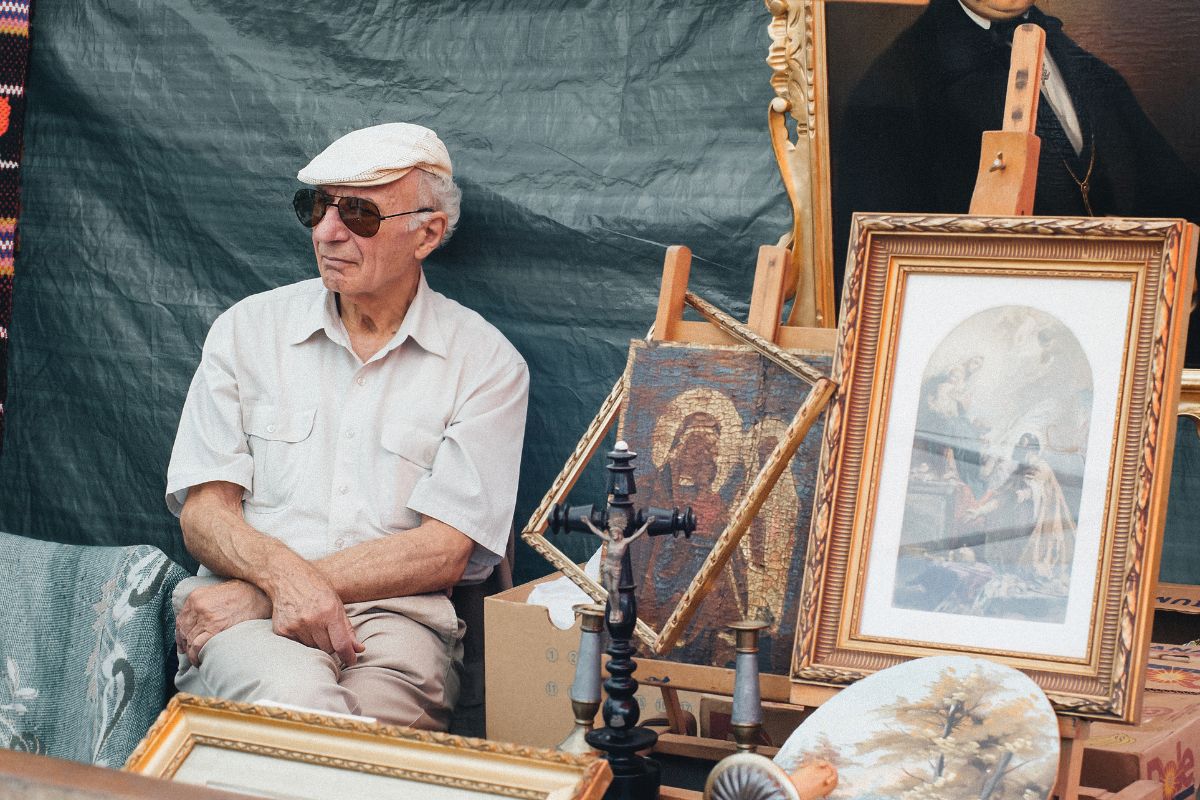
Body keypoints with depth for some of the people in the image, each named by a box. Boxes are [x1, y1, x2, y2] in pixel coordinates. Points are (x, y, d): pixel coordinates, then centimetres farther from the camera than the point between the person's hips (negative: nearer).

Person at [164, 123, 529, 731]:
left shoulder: (486, 362, 6)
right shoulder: (247, 328, 13)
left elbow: (445, 553, -2)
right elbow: (203, 509, 8)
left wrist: (253, 591, -10)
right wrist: (282, 573, -17)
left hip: (395, 619, 0)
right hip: (249, 618, 1)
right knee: (299, 701, -36)